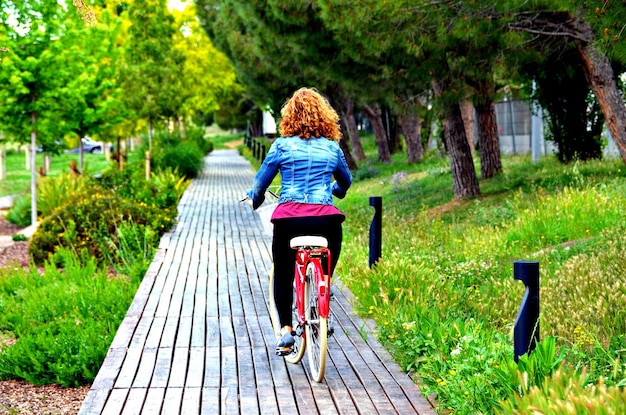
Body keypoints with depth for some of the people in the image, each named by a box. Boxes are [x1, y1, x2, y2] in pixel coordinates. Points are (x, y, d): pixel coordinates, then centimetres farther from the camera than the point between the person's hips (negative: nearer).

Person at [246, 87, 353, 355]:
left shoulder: (282, 145, 5)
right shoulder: (332, 147, 12)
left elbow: (260, 182, 11)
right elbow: (346, 181, 30)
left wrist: (254, 199, 34)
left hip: (289, 217, -1)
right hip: (326, 219, 1)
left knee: (283, 275, 17)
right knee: (327, 271, 26)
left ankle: (286, 330, 6)